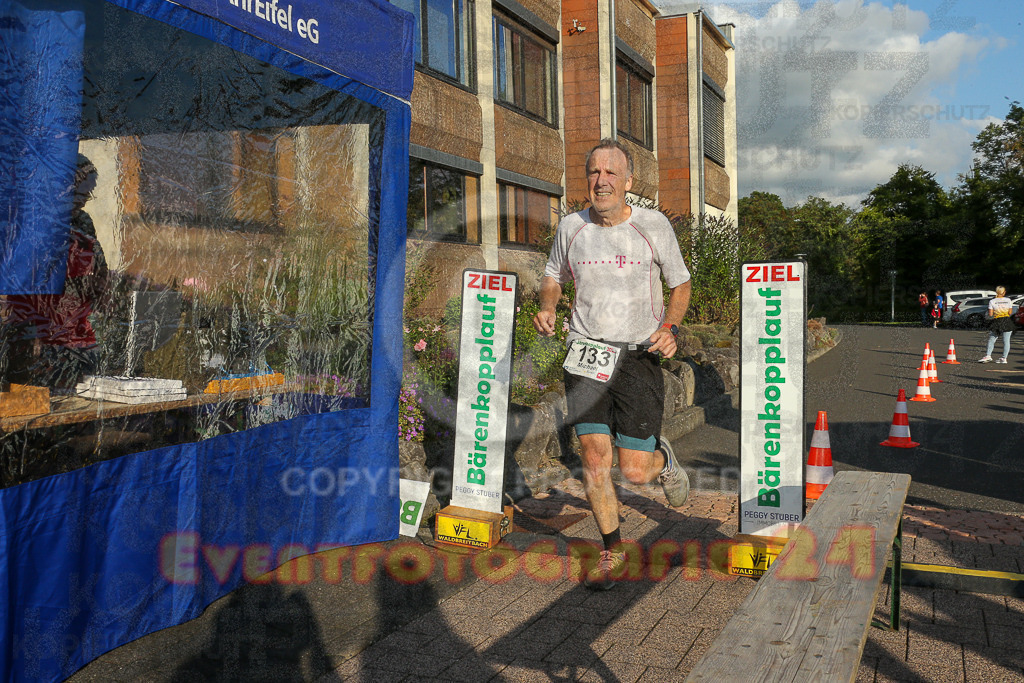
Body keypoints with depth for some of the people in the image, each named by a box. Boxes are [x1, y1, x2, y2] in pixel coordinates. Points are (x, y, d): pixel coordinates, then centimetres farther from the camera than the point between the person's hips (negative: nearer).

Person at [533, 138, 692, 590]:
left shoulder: (654, 226, -3)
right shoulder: (571, 227, 1)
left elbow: (680, 284, 8)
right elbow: (553, 278, 17)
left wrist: (670, 328, -10)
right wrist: (546, 307, -5)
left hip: (639, 356, -1)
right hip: (586, 353, 2)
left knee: (635, 471, -3)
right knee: (594, 456, -4)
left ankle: (662, 456, 36)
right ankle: (612, 549, 17)